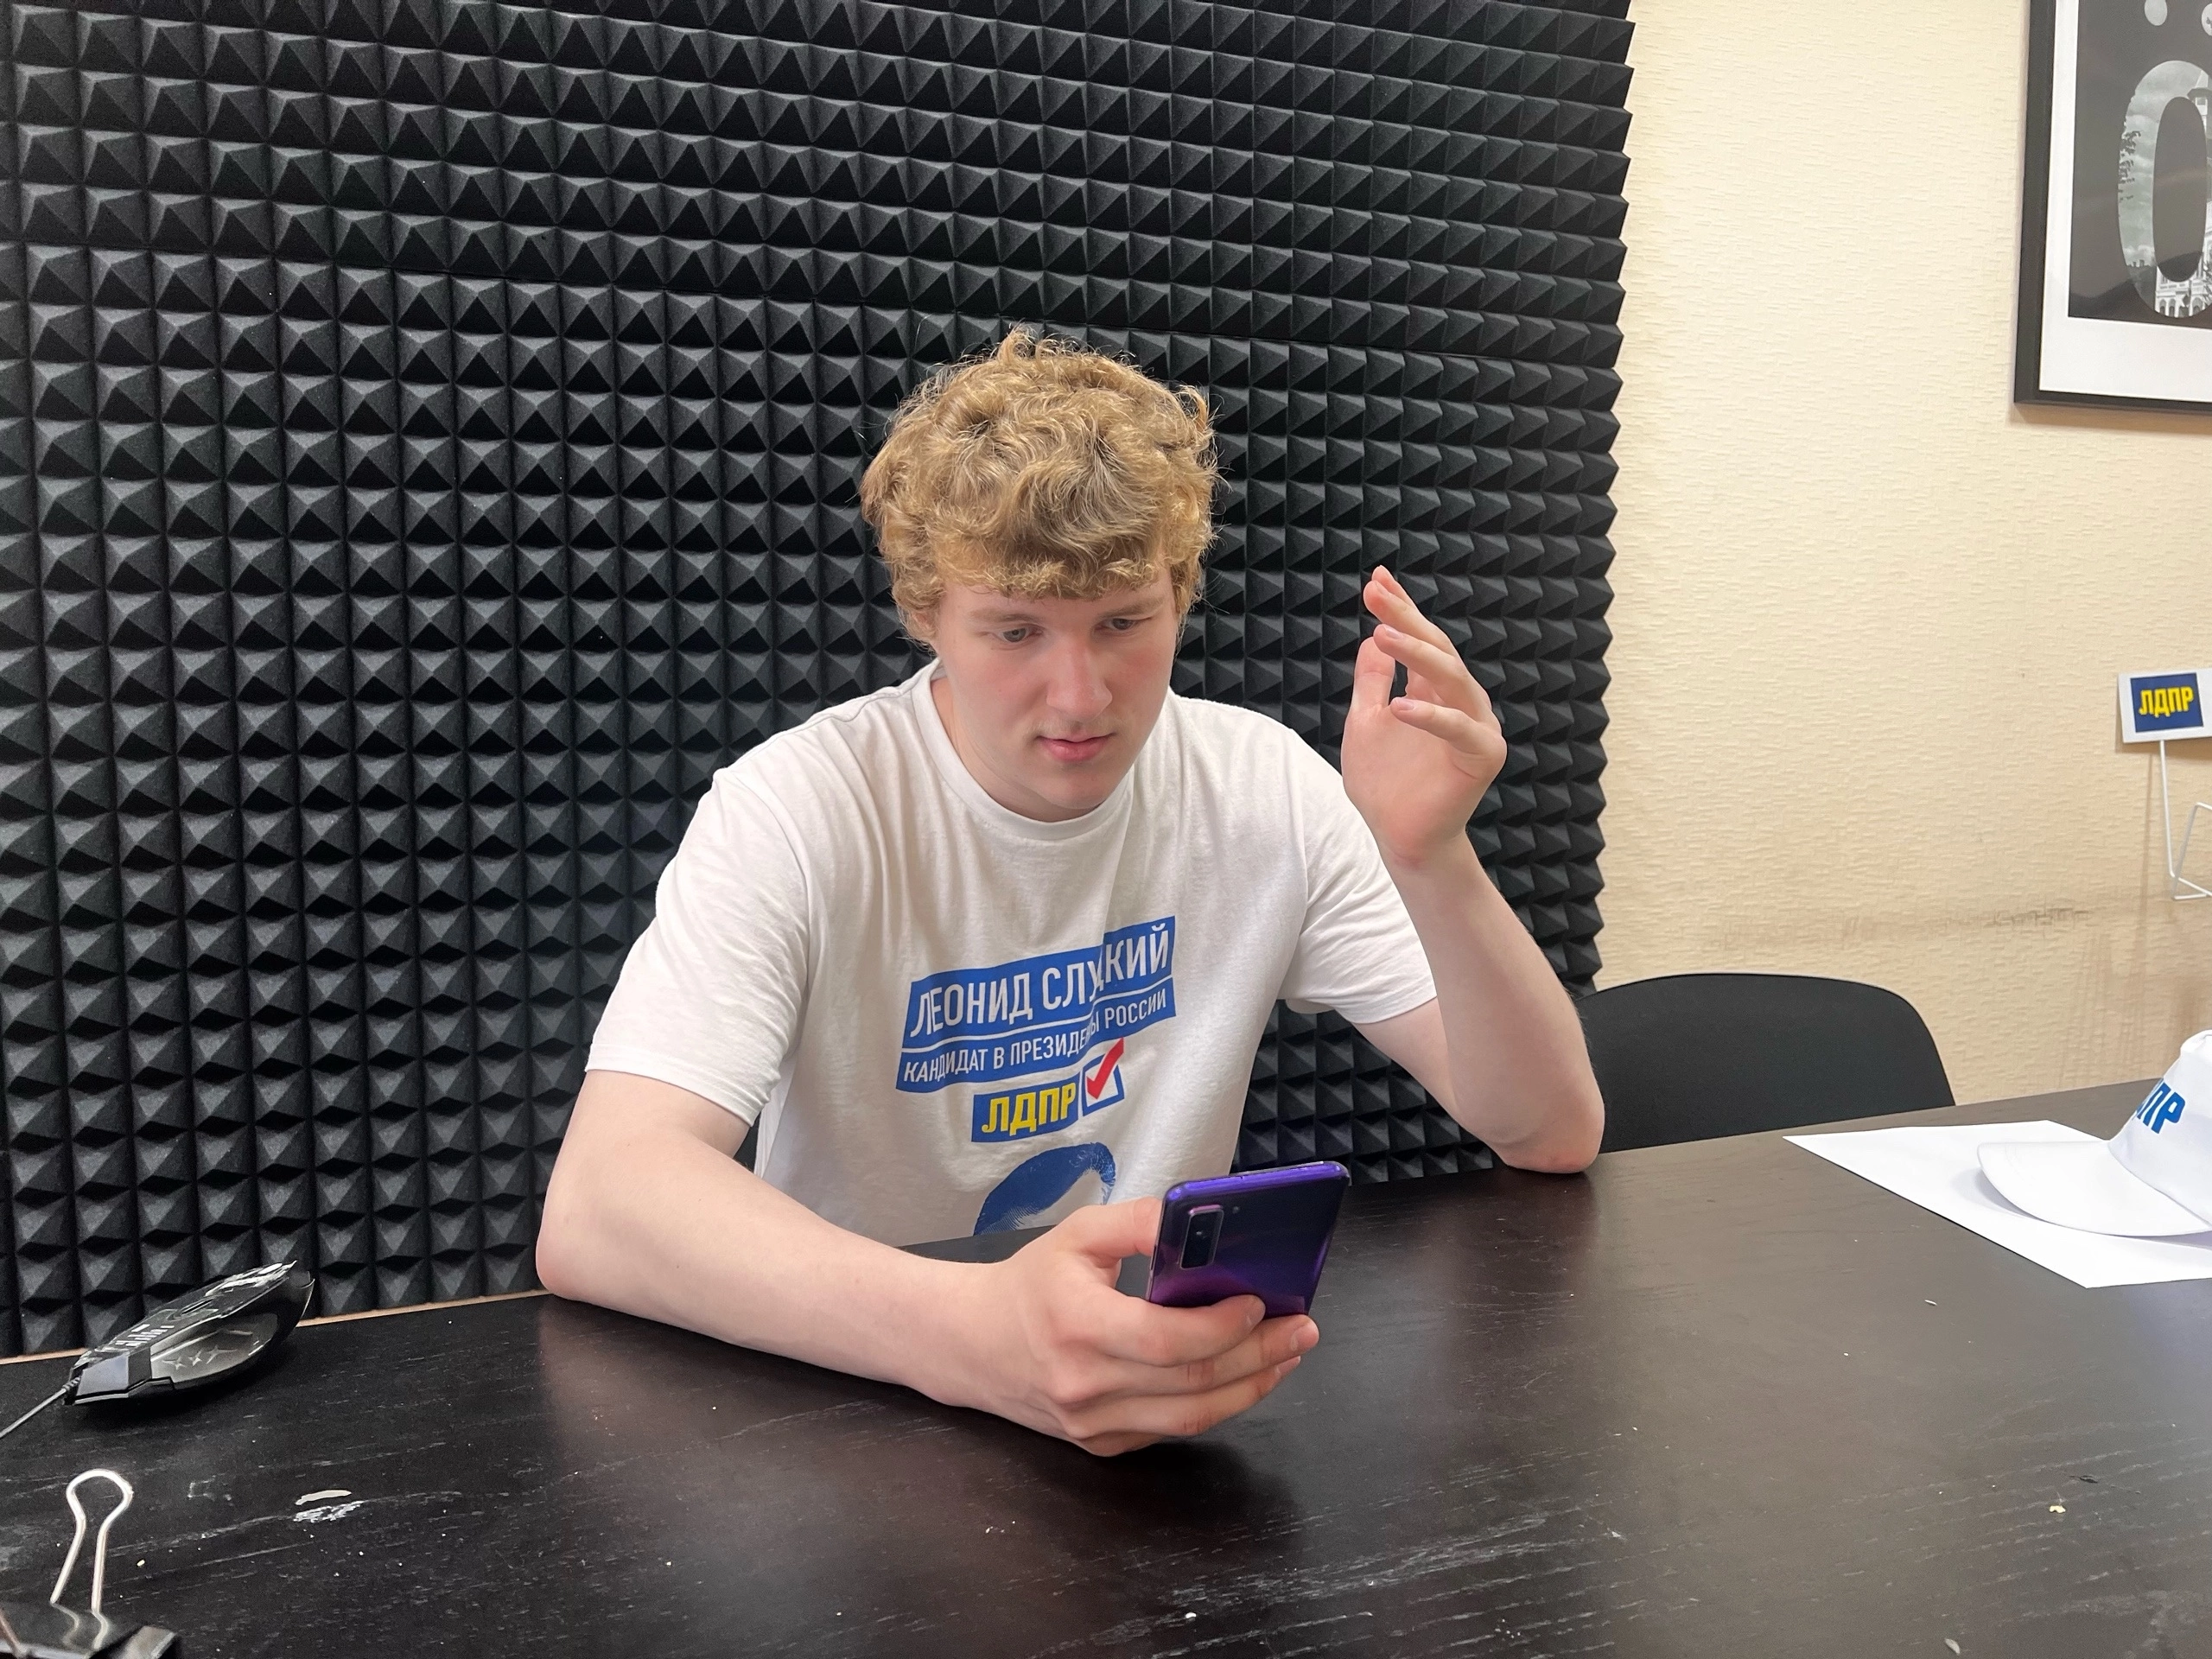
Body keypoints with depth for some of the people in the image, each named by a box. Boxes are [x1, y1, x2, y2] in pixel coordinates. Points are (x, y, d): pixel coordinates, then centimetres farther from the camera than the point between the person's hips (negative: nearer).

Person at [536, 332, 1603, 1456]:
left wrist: (1431, 860, -23)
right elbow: (593, 1210, -28)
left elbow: (1553, 1134, -7)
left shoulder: (1263, 790, -6)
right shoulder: (802, 812, -15)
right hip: (859, 1405, -1)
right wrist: (967, 1332, -43)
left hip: (1169, 1395, 2)